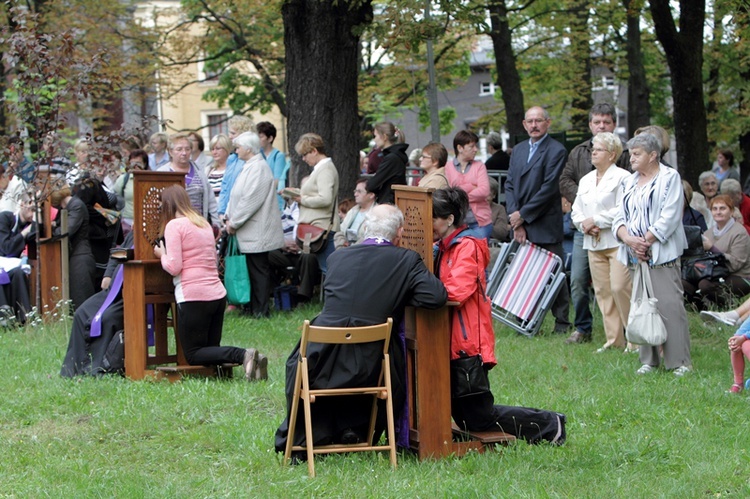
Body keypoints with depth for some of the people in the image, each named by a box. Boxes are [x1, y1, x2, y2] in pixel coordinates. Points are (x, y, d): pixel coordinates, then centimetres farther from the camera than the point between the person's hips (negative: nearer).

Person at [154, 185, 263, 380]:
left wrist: (162, 254, 8)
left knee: (193, 355, 1)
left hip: (194, 297, -7)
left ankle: (242, 355, -21)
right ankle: (247, 357, -6)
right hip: (218, 295, 7)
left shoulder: (174, 225, -6)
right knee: (211, 349, 19)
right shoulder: (204, 223, 17)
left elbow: (174, 267, -13)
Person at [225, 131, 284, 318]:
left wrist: (234, 222, -15)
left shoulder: (259, 168, -15)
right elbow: (237, 196, 21)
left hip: (257, 233, -9)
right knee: (252, 270, 11)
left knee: (258, 270, -4)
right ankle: (252, 308, 16)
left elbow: (251, 200, -20)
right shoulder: (249, 167, 16)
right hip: (250, 232, 9)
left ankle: (260, 310, -1)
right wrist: (230, 218, 9)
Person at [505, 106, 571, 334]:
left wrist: (523, 214, -11)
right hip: (521, 224, 6)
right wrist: (515, 216, -4)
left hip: (546, 227, -6)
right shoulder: (518, 150, 15)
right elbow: (510, 184, 10)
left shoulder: (556, 151, -6)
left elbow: (549, 188, -13)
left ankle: (562, 322, 6)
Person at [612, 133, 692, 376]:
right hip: (635, 256, 7)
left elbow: (669, 218, -11)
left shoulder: (669, 178, -2)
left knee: (669, 306, -12)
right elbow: (620, 218, 12)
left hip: (661, 255, -7)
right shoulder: (629, 183, 18)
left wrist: (646, 241, -14)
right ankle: (649, 360, 13)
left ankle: (680, 361, -8)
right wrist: (628, 239, -8)